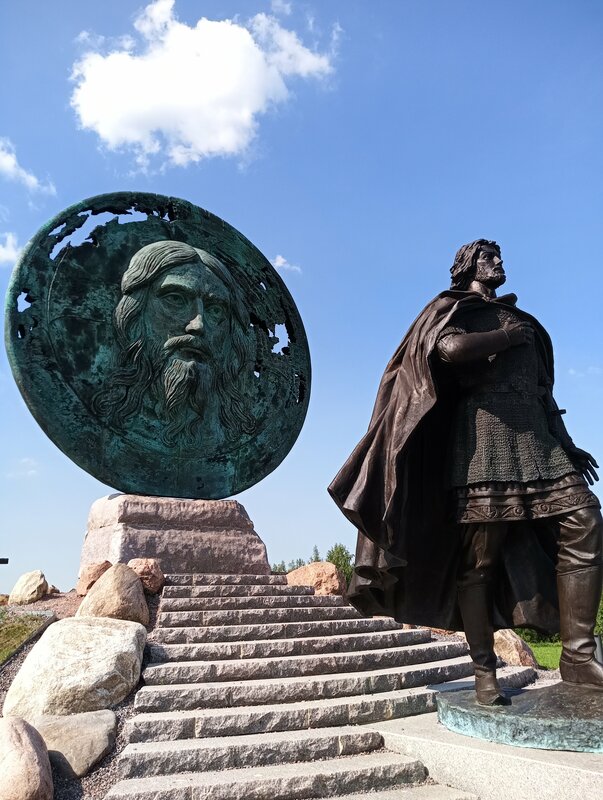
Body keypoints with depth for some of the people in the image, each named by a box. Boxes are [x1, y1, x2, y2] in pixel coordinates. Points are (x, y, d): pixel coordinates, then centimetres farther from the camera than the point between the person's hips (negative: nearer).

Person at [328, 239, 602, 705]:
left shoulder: (518, 318, 27)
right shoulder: (453, 309, 7)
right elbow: (452, 349, -18)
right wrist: (509, 336, -3)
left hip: (536, 436, 7)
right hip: (484, 432, -6)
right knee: (480, 556, -6)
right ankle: (485, 672, 2)